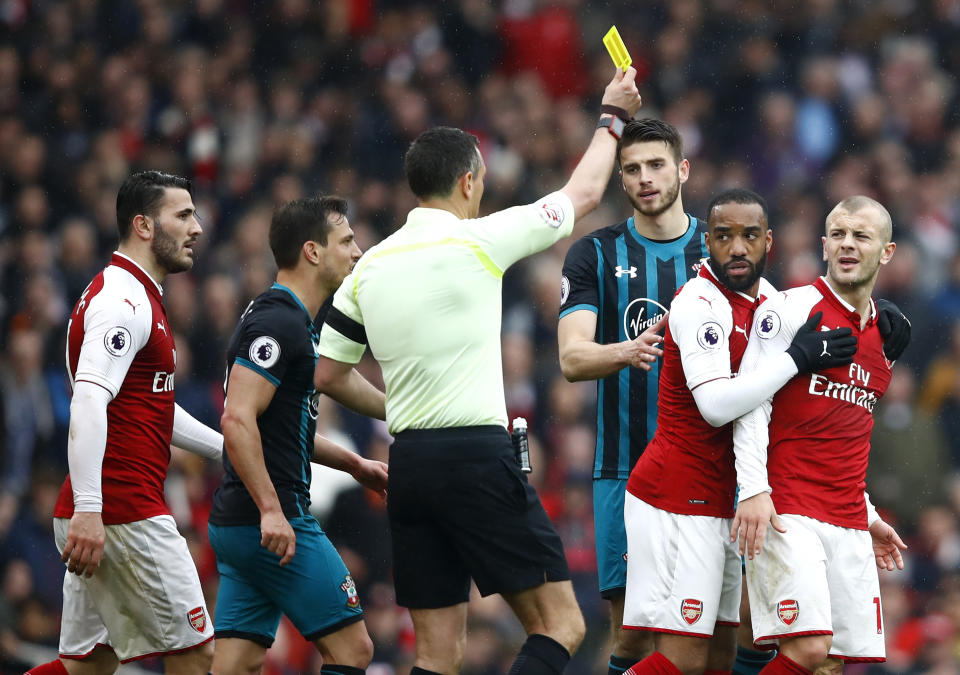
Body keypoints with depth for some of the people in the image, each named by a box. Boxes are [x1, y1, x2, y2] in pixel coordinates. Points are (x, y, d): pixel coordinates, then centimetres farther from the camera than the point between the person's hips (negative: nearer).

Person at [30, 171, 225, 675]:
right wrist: (87, 510, -32)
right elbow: (87, 404, -24)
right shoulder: (123, 302, -12)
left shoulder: (136, 298, 22)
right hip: (124, 513, -10)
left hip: (93, 517, 10)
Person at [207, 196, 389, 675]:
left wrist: (354, 464, 27)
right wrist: (270, 510, -26)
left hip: (237, 525, 10)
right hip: (276, 524, -10)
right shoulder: (279, 322, -14)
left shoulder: (288, 322, 19)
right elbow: (237, 420, -23)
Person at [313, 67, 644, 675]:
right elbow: (584, 194, 10)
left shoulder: (369, 267, 10)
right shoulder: (478, 241, -5)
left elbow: (327, 376, 17)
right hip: (477, 454, -6)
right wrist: (614, 116, 26)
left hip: (408, 463, 6)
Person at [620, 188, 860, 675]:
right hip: (676, 502, -9)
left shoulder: (763, 296, 10)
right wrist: (797, 357, -20)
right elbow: (716, 404, -27)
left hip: (716, 504, 9)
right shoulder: (702, 303, -16)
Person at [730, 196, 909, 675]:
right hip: (787, 512, -7)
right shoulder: (791, 309, -3)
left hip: (849, 524, 7)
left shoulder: (887, 338, 18)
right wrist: (753, 489, -19)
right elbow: (748, 402, -9)